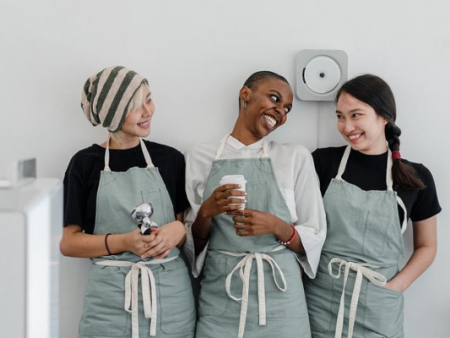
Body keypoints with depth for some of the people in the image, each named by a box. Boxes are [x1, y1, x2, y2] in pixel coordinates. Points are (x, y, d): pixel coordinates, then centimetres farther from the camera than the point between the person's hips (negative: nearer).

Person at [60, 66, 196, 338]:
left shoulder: (171, 159, 4)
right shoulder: (86, 163, 0)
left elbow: (191, 229, 10)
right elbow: (69, 242, -1)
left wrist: (178, 230, -12)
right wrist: (124, 242, -16)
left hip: (171, 294, 2)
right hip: (110, 298, -1)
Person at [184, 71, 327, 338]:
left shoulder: (296, 157, 0)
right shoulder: (199, 157, 2)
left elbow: (314, 239, 1)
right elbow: (193, 244, 6)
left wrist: (277, 227, -16)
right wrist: (206, 212, -13)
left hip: (279, 298, 0)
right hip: (219, 298, 0)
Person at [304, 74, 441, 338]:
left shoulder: (416, 177, 0)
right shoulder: (323, 162, -3)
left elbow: (426, 246, 9)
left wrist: (395, 287, -4)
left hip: (378, 306, 1)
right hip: (321, 299, 0)